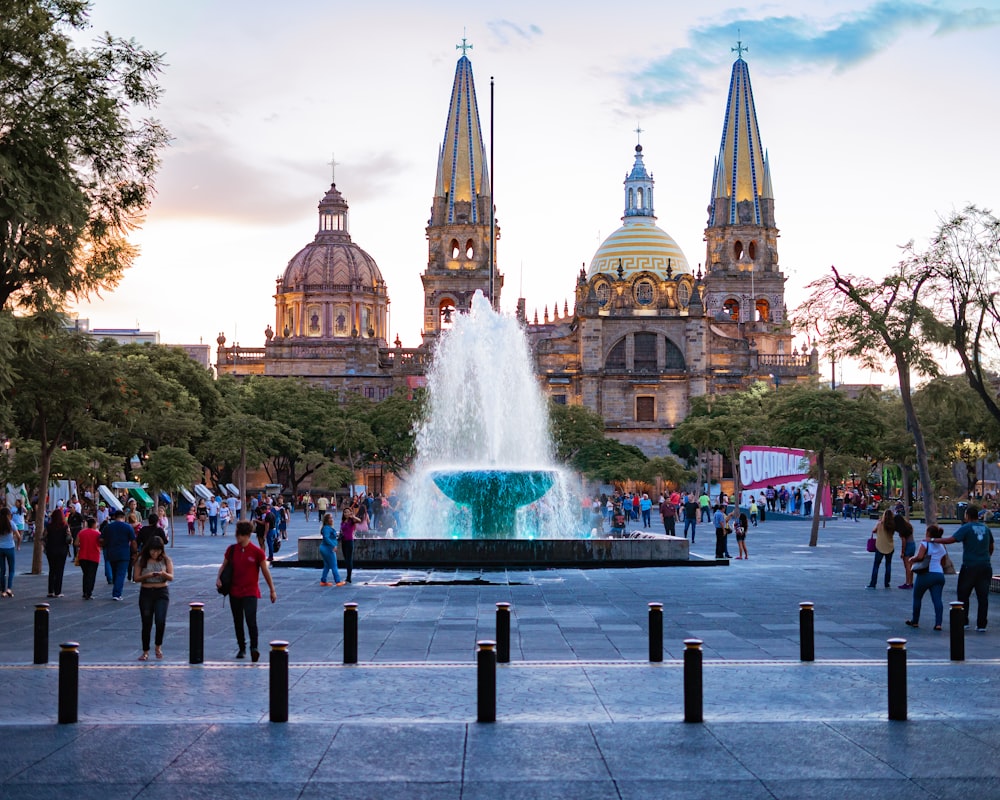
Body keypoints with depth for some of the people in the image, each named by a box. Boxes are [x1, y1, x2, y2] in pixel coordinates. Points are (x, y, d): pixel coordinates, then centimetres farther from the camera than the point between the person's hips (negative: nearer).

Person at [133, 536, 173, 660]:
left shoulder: (166, 560, 2)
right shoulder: (141, 560, 0)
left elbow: (171, 577, -2)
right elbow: (136, 578, -2)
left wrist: (164, 574, -23)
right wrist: (147, 575, -20)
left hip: (162, 592, 0)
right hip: (146, 593, 0)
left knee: (160, 621, -15)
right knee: (146, 623, 3)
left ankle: (158, 646, 9)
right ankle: (145, 651, 16)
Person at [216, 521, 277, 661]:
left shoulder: (257, 552, -9)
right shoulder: (232, 549, 2)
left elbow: (265, 571, -1)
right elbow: (224, 565, 13)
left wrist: (272, 590, 3)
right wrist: (218, 578, -7)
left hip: (251, 592, -4)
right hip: (234, 591, 4)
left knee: (251, 620, -18)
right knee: (238, 622, 12)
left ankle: (254, 648, -13)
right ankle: (242, 648, 25)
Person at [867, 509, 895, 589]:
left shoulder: (880, 524, -11)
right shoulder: (893, 525, -7)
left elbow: (873, 531, 1)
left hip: (880, 547, -2)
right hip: (890, 548, 2)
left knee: (876, 565, 5)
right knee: (888, 565, 15)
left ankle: (872, 584, 1)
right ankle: (887, 584, 15)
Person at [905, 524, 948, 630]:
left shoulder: (925, 544, -5)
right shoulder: (942, 546, 17)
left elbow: (919, 557, -20)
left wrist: (911, 559, -1)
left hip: (926, 574, -5)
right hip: (939, 574, 5)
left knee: (917, 597, 13)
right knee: (937, 599, -4)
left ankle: (915, 621, 22)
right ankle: (938, 623, -17)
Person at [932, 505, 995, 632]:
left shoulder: (966, 528, -8)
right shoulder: (986, 528, 10)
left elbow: (951, 539, -17)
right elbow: (991, 547, 20)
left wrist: (933, 540, -8)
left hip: (970, 566, -5)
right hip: (985, 567, 5)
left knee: (963, 595, 8)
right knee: (983, 596, 5)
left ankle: (963, 622, 9)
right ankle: (981, 625, 5)